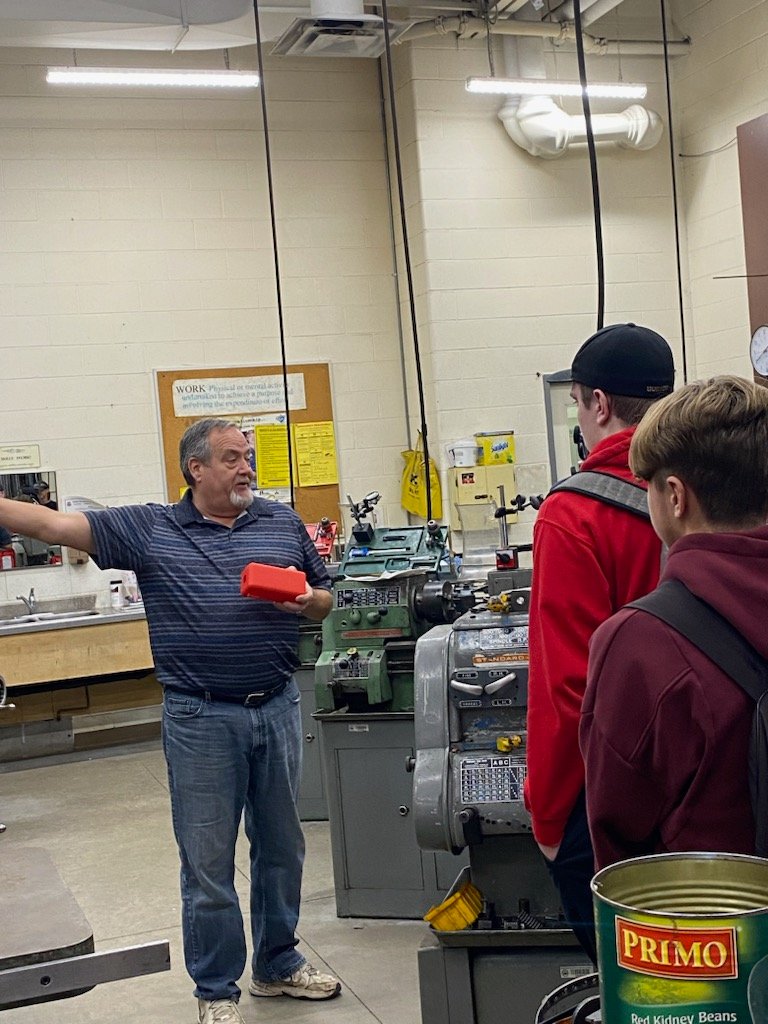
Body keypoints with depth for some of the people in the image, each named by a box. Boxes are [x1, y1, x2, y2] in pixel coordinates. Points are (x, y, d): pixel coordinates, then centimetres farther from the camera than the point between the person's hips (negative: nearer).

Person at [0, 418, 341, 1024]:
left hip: (278, 707, 3)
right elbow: (52, 524, -8)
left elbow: (325, 598, 13)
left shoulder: (283, 523, 7)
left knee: (282, 847, 16)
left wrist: (306, 600, -9)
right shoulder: (148, 529, -2)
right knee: (208, 861, 5)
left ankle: (278, 964, 35)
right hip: (201, 720, -3)